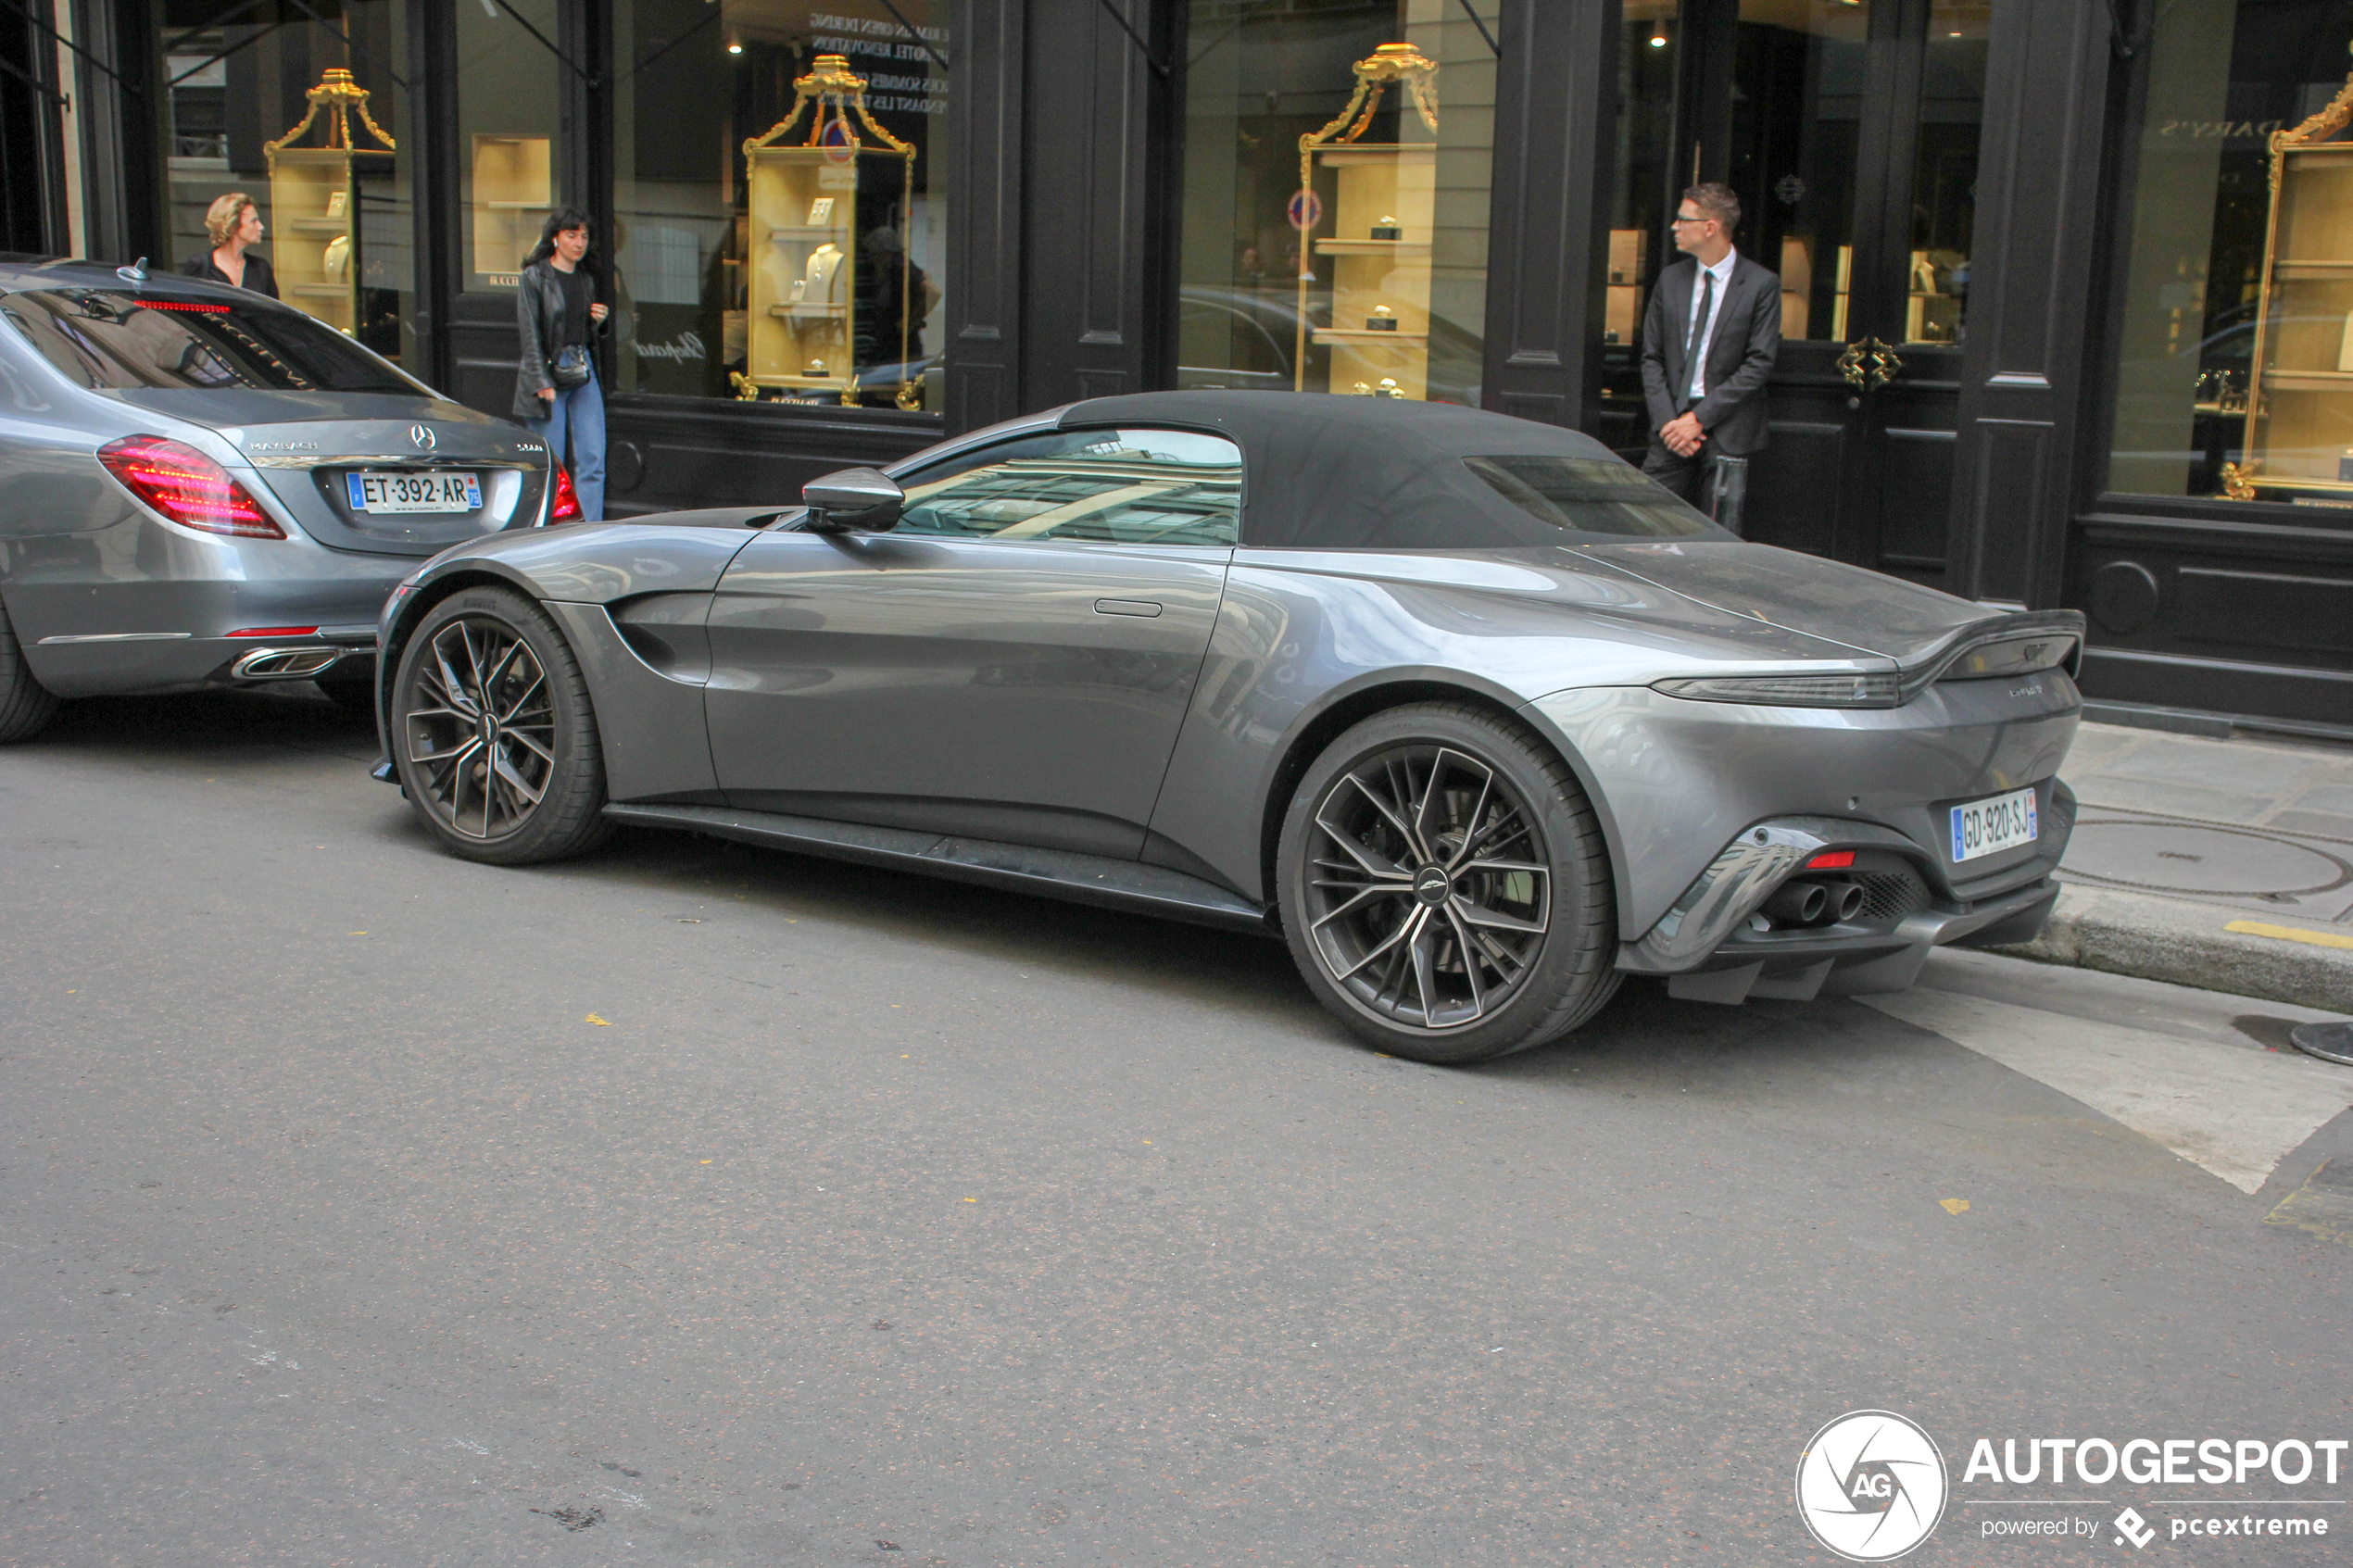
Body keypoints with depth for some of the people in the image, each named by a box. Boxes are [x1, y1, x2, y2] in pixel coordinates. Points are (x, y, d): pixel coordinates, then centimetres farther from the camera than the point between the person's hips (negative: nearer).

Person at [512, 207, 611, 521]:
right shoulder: (534, 277, -5)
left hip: (583, 373, 6)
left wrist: (598, 321, -1)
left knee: (592, 459, -2)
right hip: (548, 371, -5)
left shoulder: (586, 281, 13)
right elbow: (530, 335, -9)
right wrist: (542, 383, -16)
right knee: (551, 465, -3)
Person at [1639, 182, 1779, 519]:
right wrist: (1668, 421, -5)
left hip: (1727, 433, -4)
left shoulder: (1761, 285, -4)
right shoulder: (1670, 279, 10)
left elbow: (1759, 364, -8)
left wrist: (1699, 419, -13)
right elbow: (1652, 358, 10)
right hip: (1672, 423, 4)